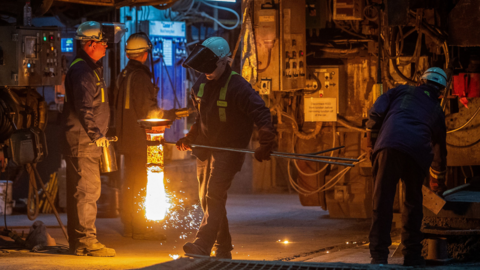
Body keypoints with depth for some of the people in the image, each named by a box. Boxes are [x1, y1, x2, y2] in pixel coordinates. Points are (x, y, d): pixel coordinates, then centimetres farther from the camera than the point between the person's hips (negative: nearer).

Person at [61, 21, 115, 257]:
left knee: (79, 190, 12)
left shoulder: (90, 68, 20)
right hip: (82, 140, -11)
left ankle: (78, 242, 16)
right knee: (88, 189, -10)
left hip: (88, 140, 11)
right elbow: (84, 108, -22)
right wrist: (97, 134, -22)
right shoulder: (81, 70, -15)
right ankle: (86, 240, -10)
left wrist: (99, 134, 22)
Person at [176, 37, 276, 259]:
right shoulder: (201, 84, 7)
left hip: (229, 149, -8)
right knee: (207, 199, 9)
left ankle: (202, 245, -27)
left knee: (214, 197, -18)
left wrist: (266, 143, -32)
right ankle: (222, 250, 18)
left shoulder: (237, 87, -17)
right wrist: (189, 139, 19)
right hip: (205, 149, 8)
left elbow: (261, 114, -24)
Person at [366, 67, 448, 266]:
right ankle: (412, 255, 22)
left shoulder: (402, 91, 25)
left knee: (383, 201, -1)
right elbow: (440, 146, 42)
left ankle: (379, 255, -7)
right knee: (413, 203, 19)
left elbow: (376, 112, 9)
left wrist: (373, 141, 21)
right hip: (419, 151, 2)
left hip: (390, 146, -2)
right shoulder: (436, 110, 30)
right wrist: (439, 180, 55)